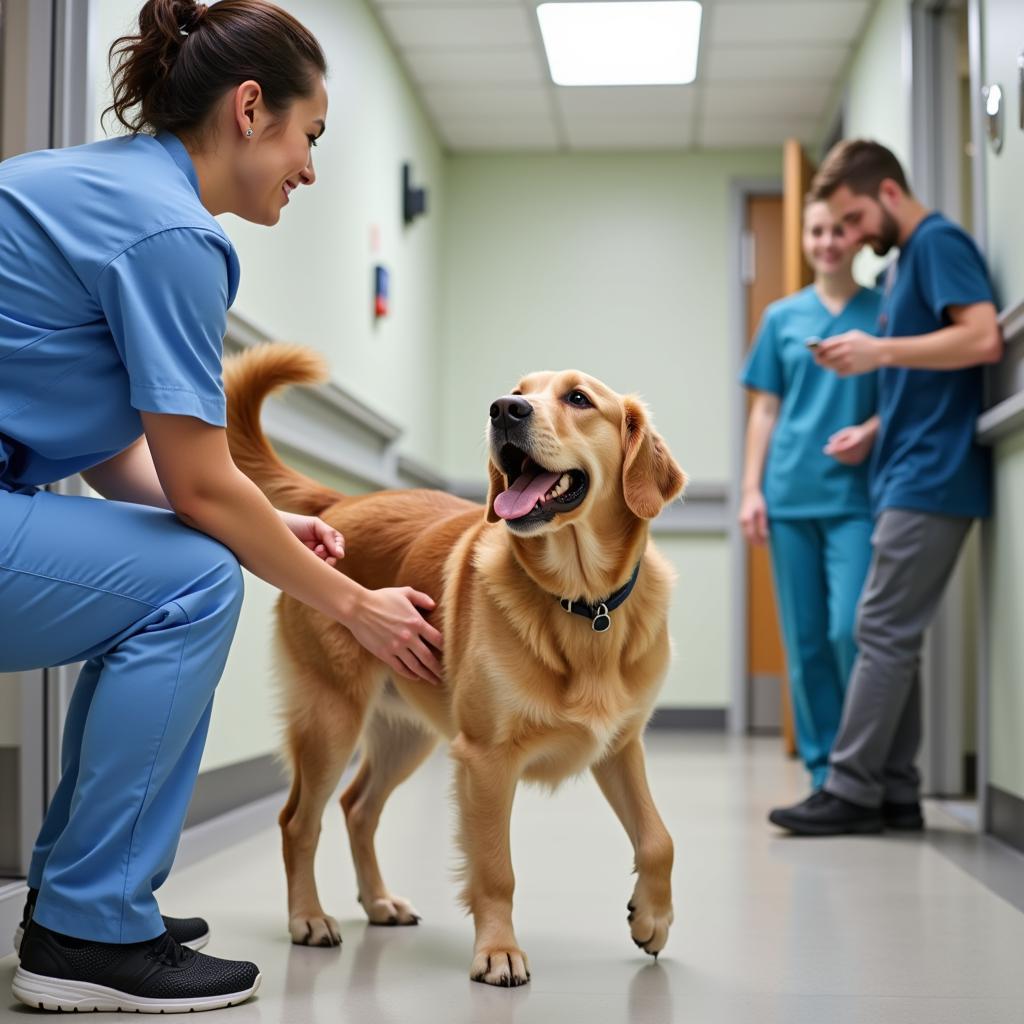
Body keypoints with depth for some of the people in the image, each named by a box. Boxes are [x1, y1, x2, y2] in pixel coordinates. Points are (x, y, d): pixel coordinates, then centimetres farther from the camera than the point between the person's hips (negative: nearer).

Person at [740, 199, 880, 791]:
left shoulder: (884, 311, 6)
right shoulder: (783, 317, 13)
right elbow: (766, 410, 13)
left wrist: (869, 432, -14)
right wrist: (752, 490, 5)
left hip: (855, 497, -3)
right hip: (789, 498, 3)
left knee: (849, 630, -14)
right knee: (804, 642, 4)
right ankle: (823, 769, 13)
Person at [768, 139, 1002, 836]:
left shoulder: (939, 243, -6)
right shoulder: (902, 262, 20)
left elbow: (985, 339, -20)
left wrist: (881, 351, -18)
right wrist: (870, 430, 11)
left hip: (932, 477, -10)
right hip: (908, 476, 10)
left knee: (883, 633, -9)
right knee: (894, 638, 8)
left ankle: (851, 791, -5)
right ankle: (896, 793, 12)